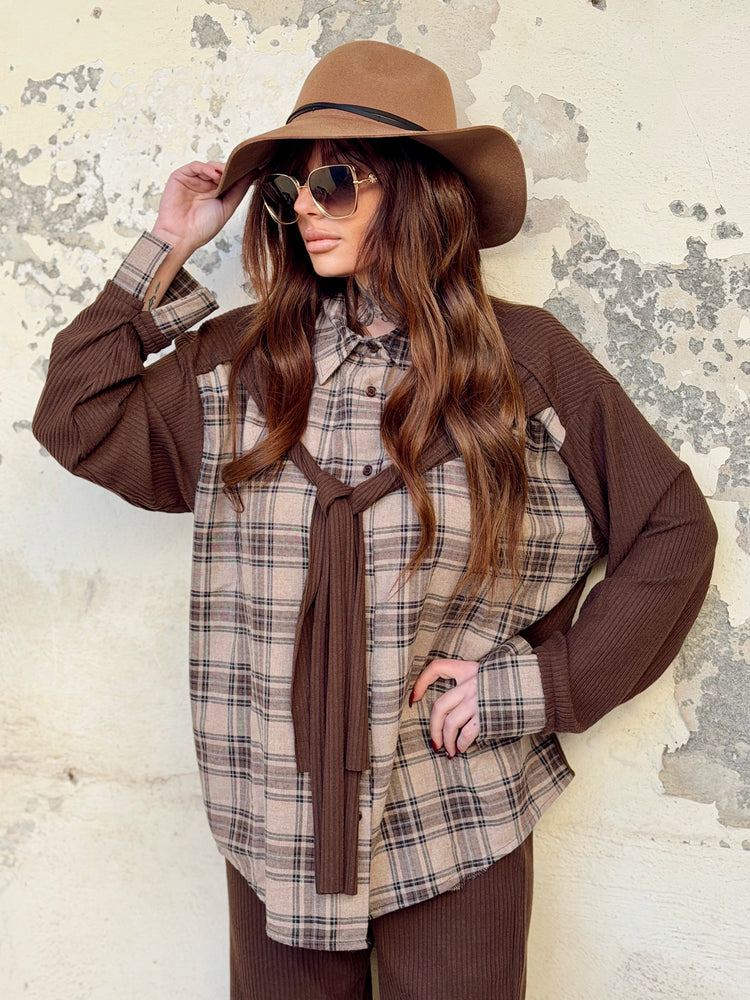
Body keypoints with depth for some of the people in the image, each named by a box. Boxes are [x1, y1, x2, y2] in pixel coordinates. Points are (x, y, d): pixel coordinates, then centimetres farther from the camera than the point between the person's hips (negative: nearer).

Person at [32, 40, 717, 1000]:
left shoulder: (526, 361, -6)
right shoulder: (241, 360, 2)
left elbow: (673, 531, 0)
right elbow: (76, 419, 2)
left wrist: (546, 686, -7)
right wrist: (165, 251, 1)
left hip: (459, 836, -2)